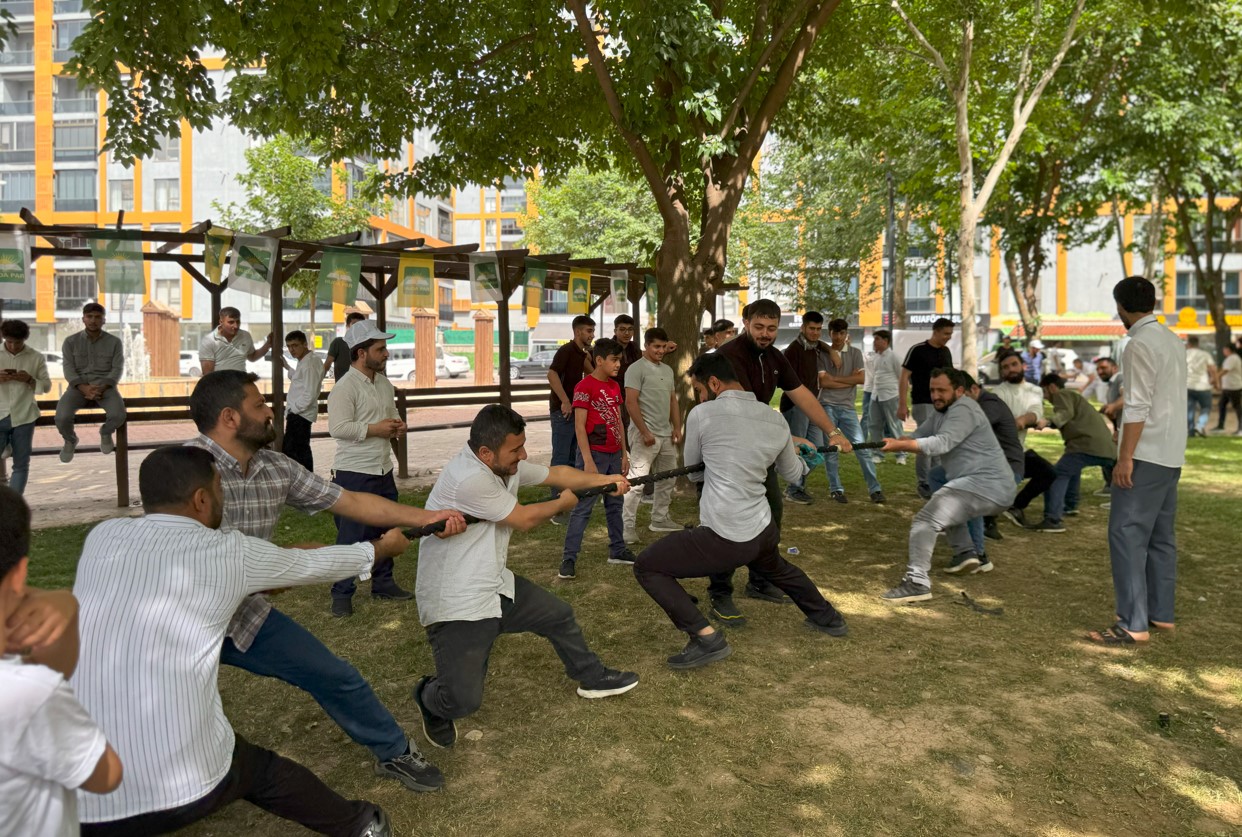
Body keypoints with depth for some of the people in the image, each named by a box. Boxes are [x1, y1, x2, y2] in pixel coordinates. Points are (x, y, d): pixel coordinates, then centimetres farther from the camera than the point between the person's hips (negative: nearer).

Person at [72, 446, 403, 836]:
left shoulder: (102, 536, 5)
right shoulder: (230, 553, -3)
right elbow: (314, 564, 14)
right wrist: (382, 547, 32)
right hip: (186, 788, -1)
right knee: (263, 769, 27)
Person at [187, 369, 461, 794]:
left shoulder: (277, 469, -3)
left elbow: (350, 502, 1)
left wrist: (429, 517, -2)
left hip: (241, 614, 6)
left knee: (337, 678, 7)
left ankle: (393, 752, 28)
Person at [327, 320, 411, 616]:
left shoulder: (385, 384, 11)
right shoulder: (345, 387, -15)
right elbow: (337, 428, -23)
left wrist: (398, 426, 4)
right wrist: (374, 429, -19)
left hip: (383, 471, 8)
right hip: (354, 473, -8)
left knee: (385, 530, 17)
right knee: (351, 536, -1)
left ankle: (383, 583, 32)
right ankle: (342, 594, 12)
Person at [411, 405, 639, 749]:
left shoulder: (505, 464, 0)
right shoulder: (469, 479, -29)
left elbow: (556, 473, 15)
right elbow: (524, 520, -17)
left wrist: (605, 479, 10)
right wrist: (564, 502, 1)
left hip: (495, 585, 10)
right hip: (455, 604, -9)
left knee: (559, 614, 21)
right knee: (463, 699, -15)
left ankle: (591, 677, 46)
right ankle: (430, 698, 21)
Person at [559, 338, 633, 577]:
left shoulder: (614, 386, 11)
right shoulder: (584, 386, -13)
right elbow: (579, 426, -16)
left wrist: (624, 453, 14)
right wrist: (588, 460, -19)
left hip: (614, 455, 8)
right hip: (594, 454, -8)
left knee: (615, 504, 16)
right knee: (583, 507, -5)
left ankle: (617, 551, 28)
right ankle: (569, 558, -1)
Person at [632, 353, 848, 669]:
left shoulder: (702, 414, -7)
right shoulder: (776, 420, 8)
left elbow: (694, 473, 9)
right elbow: (793, 474, 25)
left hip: (723, 539, -7)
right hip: (763, 531, 7)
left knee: (646, 566, 6)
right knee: (776, 567, 41)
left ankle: (707, 638, -2)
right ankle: (828, 617, 53)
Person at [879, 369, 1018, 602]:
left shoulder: (963, 409, -12)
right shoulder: (942, 410, 20)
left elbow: (942, 443, -25)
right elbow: (919, 435, 13)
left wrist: (900, 445, -34)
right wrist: (898, 442, -8)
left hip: (985, 485, -11)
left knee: (925, 520, -20)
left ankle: (917, 582, -27)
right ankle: (965, 554, 28)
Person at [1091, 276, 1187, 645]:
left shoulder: (1141, 344, -14)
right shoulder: (1172, 339, 13)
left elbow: (1139, 407, -19)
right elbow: (1165, 398, 16)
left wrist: (1125, 458, -17)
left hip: (1147, 455, -10)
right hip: (1171, 454, 10)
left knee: (1127, 534, -8)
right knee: (1161, 536, 14)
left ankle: (1133, 624, -8)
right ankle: (1161, 613, 22)